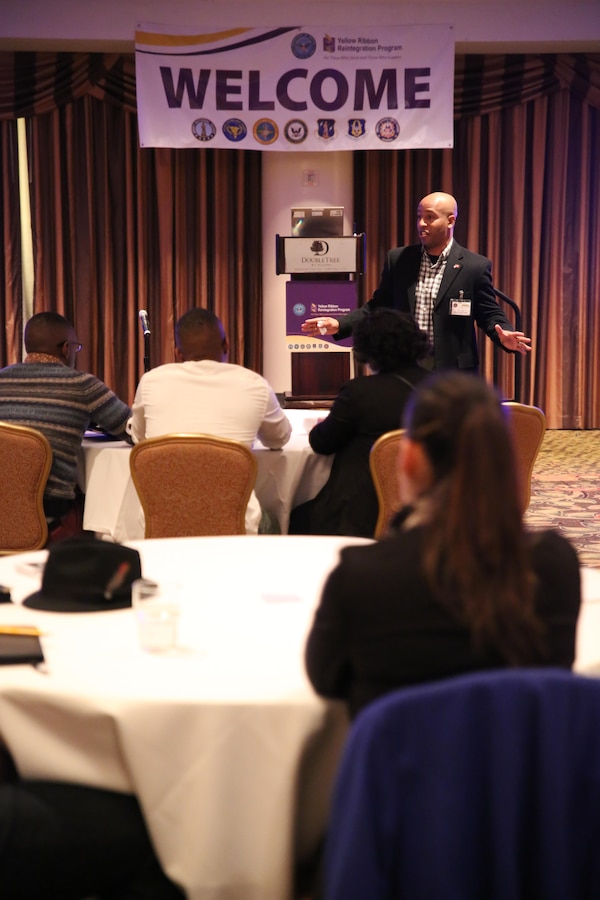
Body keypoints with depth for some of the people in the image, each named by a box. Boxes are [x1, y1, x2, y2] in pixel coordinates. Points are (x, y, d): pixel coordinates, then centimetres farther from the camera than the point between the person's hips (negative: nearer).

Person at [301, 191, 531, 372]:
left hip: (453, 377, -3)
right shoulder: (398, 259, 7)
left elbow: (489, 315, 1)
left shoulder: (475, 266, -2)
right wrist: (338, 325, 0)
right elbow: (378, 306, 12)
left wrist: (504, 336, -21)